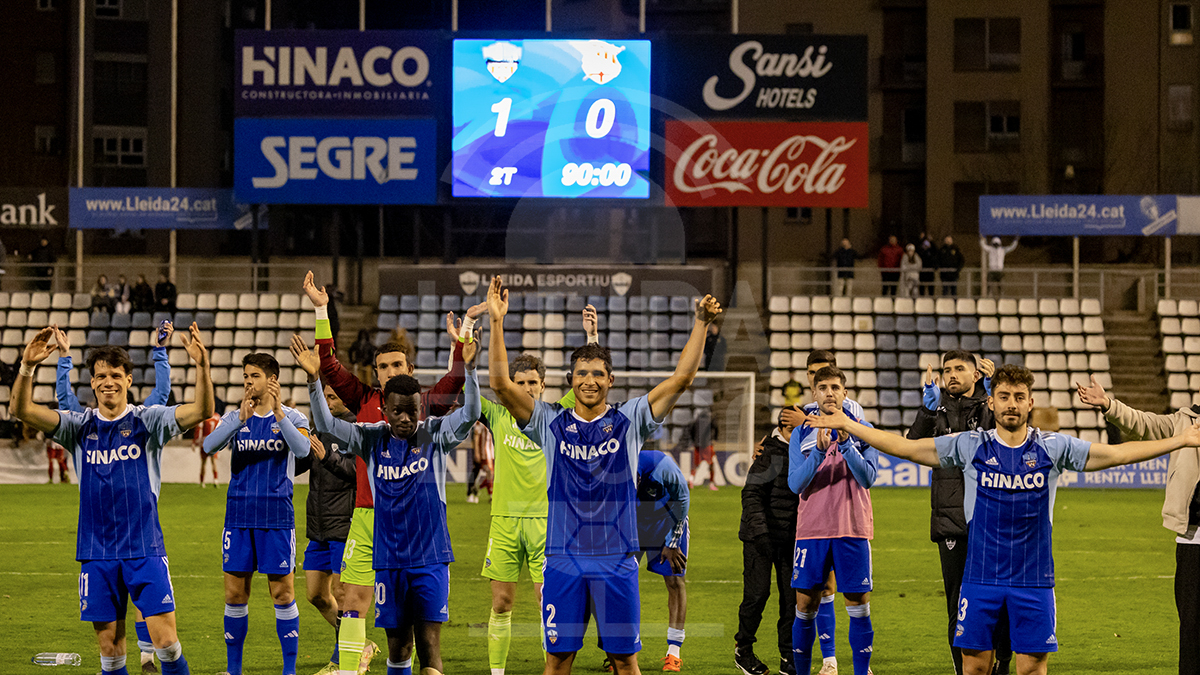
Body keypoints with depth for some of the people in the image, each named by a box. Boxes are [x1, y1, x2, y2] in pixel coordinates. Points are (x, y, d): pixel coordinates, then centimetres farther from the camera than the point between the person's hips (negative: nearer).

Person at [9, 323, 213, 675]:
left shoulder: (147, 421, -1)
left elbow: (200, 411, -16)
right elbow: (22, 410, -7)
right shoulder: (80, 426, 5)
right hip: (97, 552, 2)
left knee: (166, 641, -9)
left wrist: (202, 366, -33)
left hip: (144, 550, -2)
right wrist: (27, 366, -25)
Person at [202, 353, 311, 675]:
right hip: (239, 515, 3)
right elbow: (209, 445, -11)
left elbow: (302, 449, -19)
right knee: (235, 593, 4)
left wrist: (278, 411, -30)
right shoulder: (234, 418, 7)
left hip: (277, 518, -2)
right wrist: (241, 419, -26)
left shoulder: (292, 418, 1)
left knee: (282, 593, -2)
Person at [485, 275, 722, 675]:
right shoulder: (551, 424, 5)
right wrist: (497, 323, -12)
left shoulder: (629, 421, 4)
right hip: (563, 558, 0)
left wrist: (701, 324, -11)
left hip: (617, 560, 0)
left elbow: (681, 379, -2)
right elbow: (501, 384, -4)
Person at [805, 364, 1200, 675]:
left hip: (1034, 577, 0)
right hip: (981, 576, 0)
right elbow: (905, 447, 3)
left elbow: (1117, 453, 0)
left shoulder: (1053, 447, 1)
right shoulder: (970, 446, 2)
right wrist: (845, 426, 0)